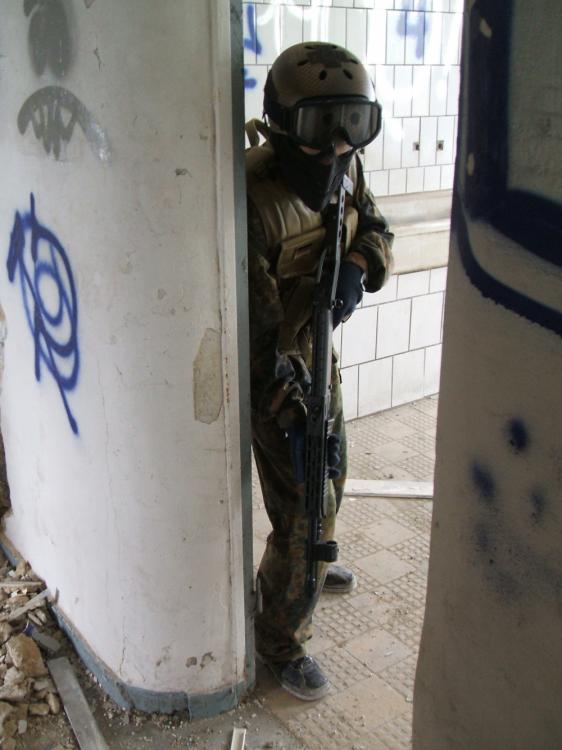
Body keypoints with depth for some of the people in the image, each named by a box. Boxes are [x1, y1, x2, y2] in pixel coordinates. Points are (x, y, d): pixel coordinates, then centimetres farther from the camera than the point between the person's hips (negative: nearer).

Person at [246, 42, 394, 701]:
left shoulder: (344, 169, -6)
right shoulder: (254, 200, -30)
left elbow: (375, 230, 6)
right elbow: (256, 329, -30)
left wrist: (357, 267, -18)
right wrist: (291, 417, -31)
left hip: (318, 352, 8)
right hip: (270, 373, -8)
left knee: (330, 480, 26)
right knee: (302, 506, -3)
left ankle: (304, 564, 56)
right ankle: (281, 642, 21)